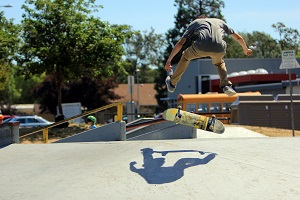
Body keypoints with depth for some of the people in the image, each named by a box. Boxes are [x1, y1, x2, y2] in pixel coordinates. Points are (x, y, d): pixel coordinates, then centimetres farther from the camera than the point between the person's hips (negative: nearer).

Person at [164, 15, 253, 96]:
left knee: (185, 57, 30)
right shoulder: (220, 22, 38)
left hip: (201, 47, -2)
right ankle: (226, 85, 20)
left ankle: (172, 83, 38)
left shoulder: (194, 23, 31)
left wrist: (168, 61, 27)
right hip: (220, 50, 2)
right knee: (219, 63, 38)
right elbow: (238, 37, 46)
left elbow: (180, 43, 22)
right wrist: (245, 49, 65)